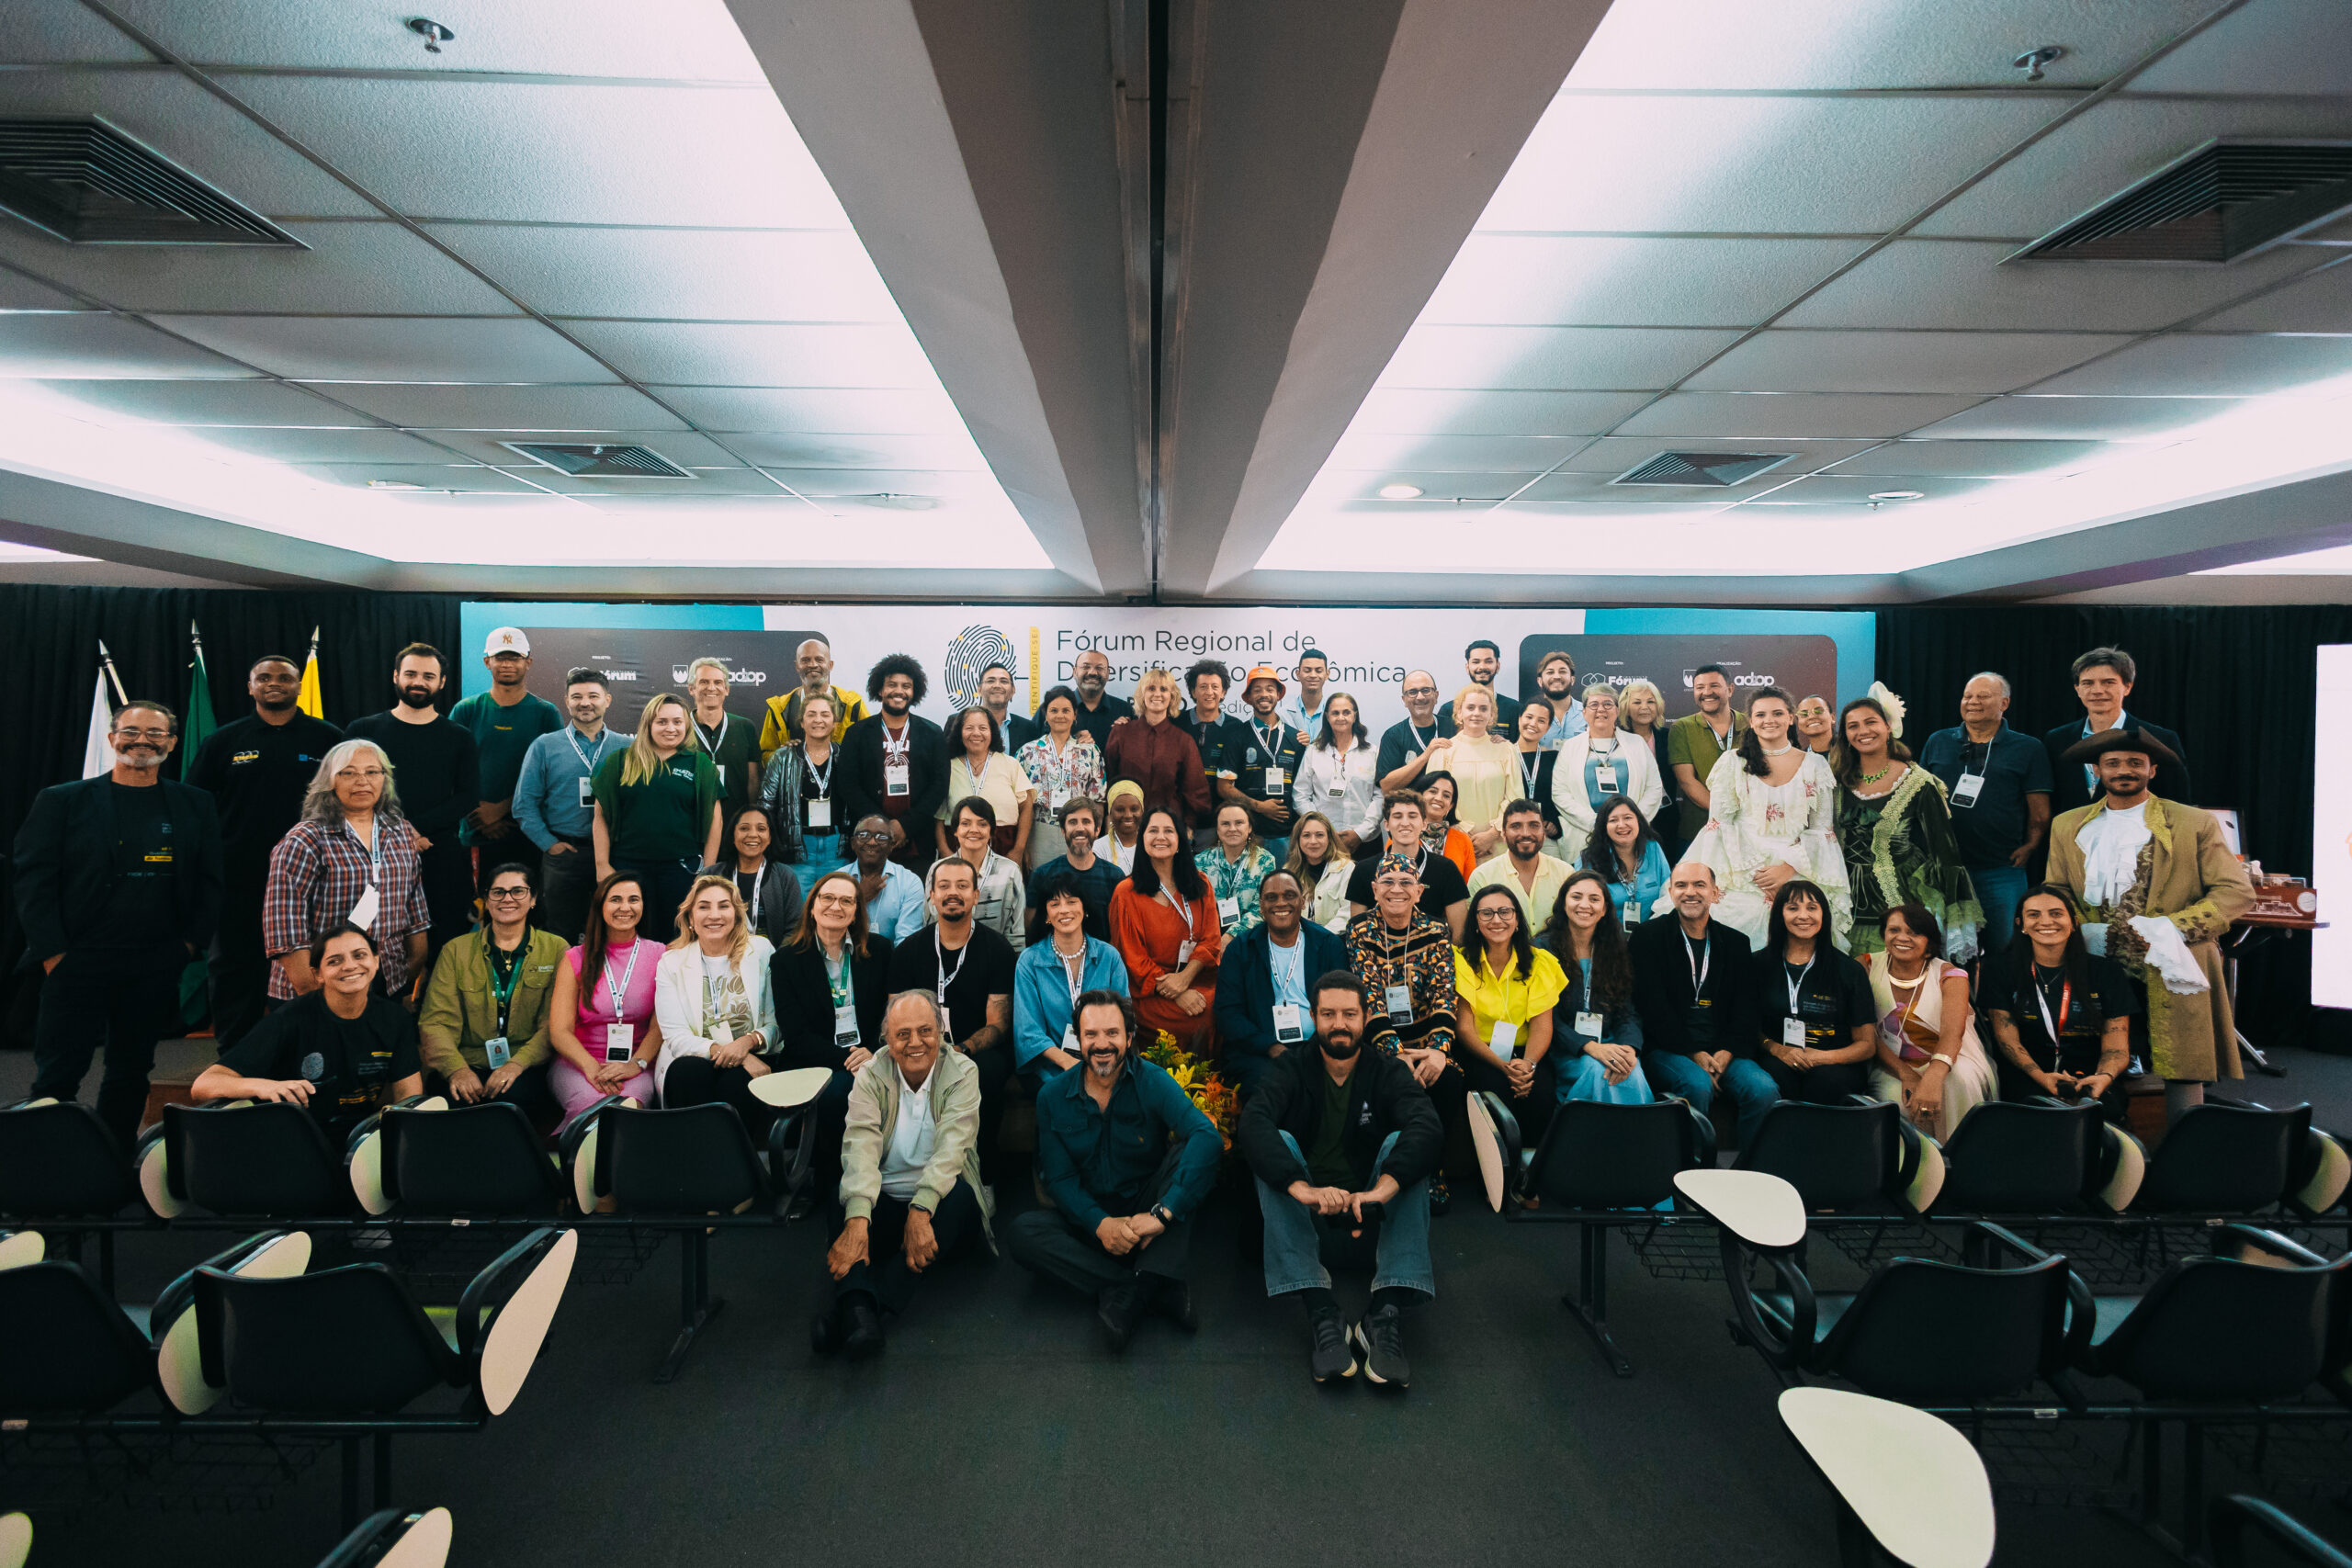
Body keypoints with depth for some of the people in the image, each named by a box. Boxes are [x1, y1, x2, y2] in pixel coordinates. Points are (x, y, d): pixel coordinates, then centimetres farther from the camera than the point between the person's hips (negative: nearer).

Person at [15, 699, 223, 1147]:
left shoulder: (195, 805, 7)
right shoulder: (62, 801, 2)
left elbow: (210, 881, 8)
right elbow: (33, 878, -2)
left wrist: (190, 943, -1)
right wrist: (53, 953, -8)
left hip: (156, 970, 2)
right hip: (77, 965, -2)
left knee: (132, 1073, 12)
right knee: (57, 1077, 2)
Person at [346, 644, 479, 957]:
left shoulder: (460, 738, 11)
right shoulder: (363, 730, 10)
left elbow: (469, 798, 3)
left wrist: (415, 826, -11)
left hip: (443, 862, 0)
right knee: (377, 955, -2)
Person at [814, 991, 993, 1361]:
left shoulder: (962, 1073, -4)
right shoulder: (871, 1076, -2)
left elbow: (951, 1146, -19)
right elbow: (860, 1147, -19)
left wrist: (920, 1210, -37)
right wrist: (857, 1220, -37)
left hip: (938, 1205, -1)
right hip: (885, 1204, 1)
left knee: (960, 1194, -33)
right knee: (842, 1194, -28)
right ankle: (858, 1309, -48)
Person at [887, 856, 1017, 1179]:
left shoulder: (997, 949, 0)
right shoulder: (907, 951, 7)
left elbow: (997, 1024, -4)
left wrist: (962, 1050, -25)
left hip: (981, 1051, -2)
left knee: (987, 1070, -36)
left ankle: (983, 1179, -18)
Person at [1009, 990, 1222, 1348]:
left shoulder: (1152, 1082, -11)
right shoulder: (1053, 1097, -1)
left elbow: (1208, 1136, -27)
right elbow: (1059, 1178, -3)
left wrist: (1162, 1213, -38)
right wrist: (1100, 1223, -24)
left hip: (1144, 1211, -2)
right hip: (1090, 1219, 2)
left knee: (1186, 1154, -28)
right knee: (1021, 1234, -26)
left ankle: (1134, 1291, -36)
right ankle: (1157, 1291, -31)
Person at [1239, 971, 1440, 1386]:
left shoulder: (1389, 1073, 2)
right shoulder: (1293, 1070, 1)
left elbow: (1428, 1128, -20)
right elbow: (1252, 1122, -21)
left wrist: (1382, 1188, -40)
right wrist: (1301, 1188, -40)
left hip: (1372, 1226, 0)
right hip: (1304, 1225, 0)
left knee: (1401, 1141, -22)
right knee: (1279, 1141, -23)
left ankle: (1385, 1314, -35)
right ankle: (1321, 1314, -37)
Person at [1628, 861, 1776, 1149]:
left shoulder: (1736, 943, 16)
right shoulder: (1648, 936, 4)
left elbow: (1745, 1010, 11)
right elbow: (1652, 1005, -5)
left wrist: (1727, 1053, -8)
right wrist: (1694, 1054, -13)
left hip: (1724, 1052, 3)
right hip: (1666, 1049, -3)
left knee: (1765, 1090, -25)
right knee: (1697, 1085, -33)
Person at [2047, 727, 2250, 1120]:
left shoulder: (2196, 823, 6)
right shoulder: (2067, 827, 13)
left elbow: (2238, 892, 1)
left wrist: (2168, 929, -11)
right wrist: (2094, 934, -6)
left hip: (2171, 975, -1)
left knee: (2183, 1092, -2)